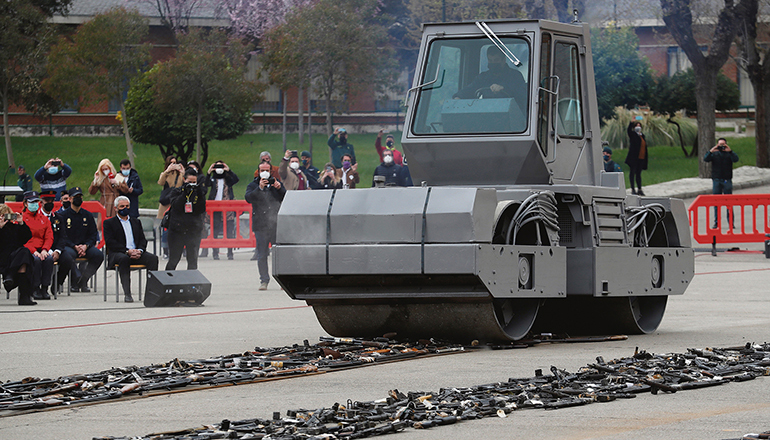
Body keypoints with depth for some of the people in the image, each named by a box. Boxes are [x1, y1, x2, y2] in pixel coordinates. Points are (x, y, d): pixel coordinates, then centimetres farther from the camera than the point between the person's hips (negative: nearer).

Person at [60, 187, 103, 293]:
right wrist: (75, 247, -17)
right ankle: (76, 279, -25)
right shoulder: (64, 215, 3)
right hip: (69, 246, -3)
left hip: (85, 246, 3)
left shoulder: (88, 215, 14)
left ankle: (83, 281, -13)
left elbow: (93, 235, 12)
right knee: (67, 255, -39)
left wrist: (85, 246, -9)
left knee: (99, 255, -25)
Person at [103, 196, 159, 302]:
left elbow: (143, 240, 15)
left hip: (137, 253, 4)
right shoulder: (109, 223, 10)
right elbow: (110, 242, -4)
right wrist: (127, 251, -17)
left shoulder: (136, 222, 26)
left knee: (153, 258, -25)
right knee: (123, 259, -40)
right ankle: (127, 294, -42)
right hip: (117, 253, -4)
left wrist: (139, 250, -9)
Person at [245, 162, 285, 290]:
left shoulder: (276, 183, 13)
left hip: (276, 224, 1)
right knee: (262, 255, -1)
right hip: (260, 225, 0)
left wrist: (279, 188, -7)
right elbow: (249, 198, -9)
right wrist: (260, 188, -20)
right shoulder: (253, 186, 9)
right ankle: (264, 280, 5)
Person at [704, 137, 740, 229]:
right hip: (716, 180, 1)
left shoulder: (729, 154, 7)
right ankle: (716, 222, 6)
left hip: (727, 180, -1)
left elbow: (735, 159, -11)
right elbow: (705, 159, -6)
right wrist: (711, 151, -22)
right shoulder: (714, 154, 9)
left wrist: (730, 151, -24)